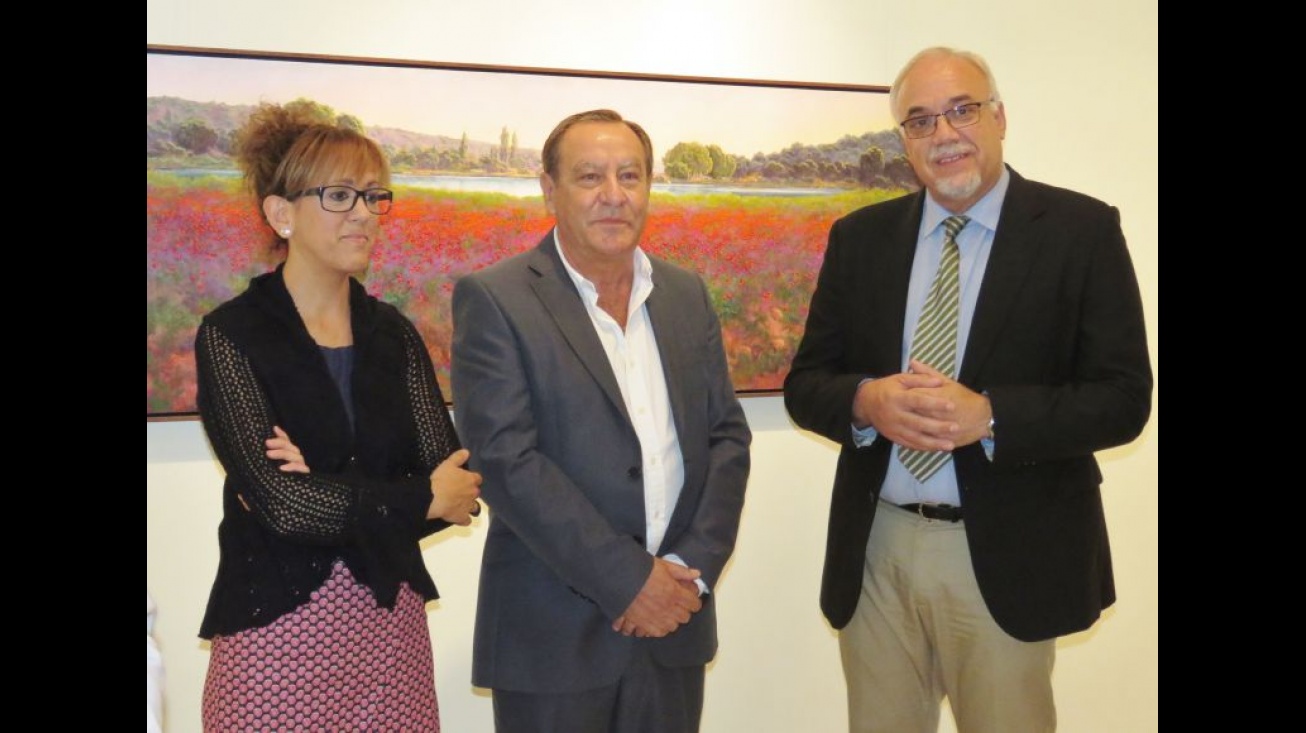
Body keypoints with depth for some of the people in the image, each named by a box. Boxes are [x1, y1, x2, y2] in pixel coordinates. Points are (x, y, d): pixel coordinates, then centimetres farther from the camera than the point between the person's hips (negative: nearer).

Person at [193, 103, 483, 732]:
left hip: (391, 615, 4)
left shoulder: (392, 332, 5)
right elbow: (279, 501, -17)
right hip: (276, 625, -4)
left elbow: (454, 481, -3)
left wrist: (325, 493, -16)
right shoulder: (230, 334, -8)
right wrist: (422, 500, -8)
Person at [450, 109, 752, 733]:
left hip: (673, 623, 5)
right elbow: (506, 460, -16)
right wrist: (629, 580, -16)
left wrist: (694, 566, -7)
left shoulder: (686, 295, 8)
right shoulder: (493, 300, -8)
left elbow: (726, 434, 7)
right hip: (554, 633, -4)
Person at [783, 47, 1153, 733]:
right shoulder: (860, 237, 5)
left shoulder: (1080, 229, -4)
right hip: (874, 550, 3)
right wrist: (866, 400, -17)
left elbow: (1123, 398, -8)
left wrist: (988, 416, -22)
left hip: (1009, 556, -2)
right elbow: (805, 384, 5)